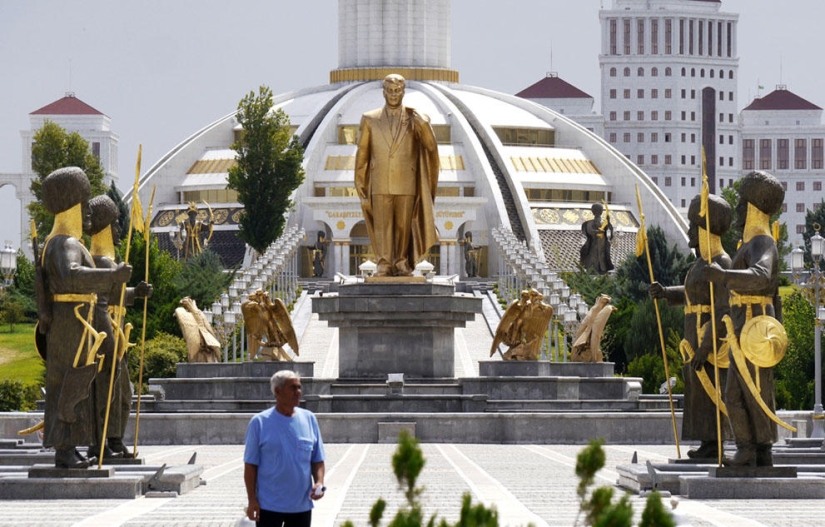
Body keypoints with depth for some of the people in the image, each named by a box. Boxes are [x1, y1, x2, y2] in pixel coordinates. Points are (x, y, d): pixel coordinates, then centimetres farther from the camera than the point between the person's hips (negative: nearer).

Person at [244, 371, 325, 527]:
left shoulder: (309, 419, 5)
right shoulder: (259, 423, -5)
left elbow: (317, 460, 10)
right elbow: (250, 465, -4)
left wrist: (319, 482, -9)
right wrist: (252, 500, -9)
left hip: (302, 505, 4)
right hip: (269, 506, -4)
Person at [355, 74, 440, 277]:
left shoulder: (415, 120, 2)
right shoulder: (370, 120, 3)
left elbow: (431, 147, -3)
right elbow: (362, 153, 7)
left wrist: (422, 124, -17)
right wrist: (360, 183, 7)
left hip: (406, 183, 0)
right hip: (380, 183, 0)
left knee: (404, 225, 2)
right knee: (382, 224, -6)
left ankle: (401, 264, 10)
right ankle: (383, 265, -7)